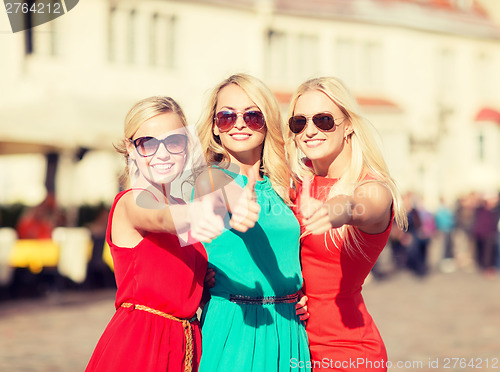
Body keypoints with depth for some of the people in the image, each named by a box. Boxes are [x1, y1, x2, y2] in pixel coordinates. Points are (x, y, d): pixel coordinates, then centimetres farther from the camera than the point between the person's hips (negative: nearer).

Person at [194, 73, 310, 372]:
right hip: (234, 323, -5)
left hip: (286, 325, 5)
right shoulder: (211, 178, -5)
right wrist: (234, 203, -52)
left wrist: (300, 294, 5)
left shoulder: (279, 186, 12)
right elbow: (224, 192, -29)